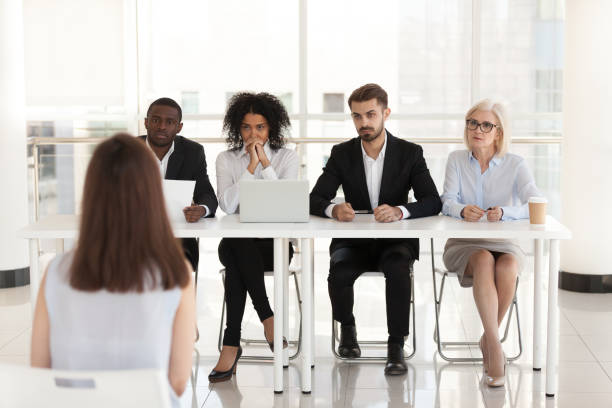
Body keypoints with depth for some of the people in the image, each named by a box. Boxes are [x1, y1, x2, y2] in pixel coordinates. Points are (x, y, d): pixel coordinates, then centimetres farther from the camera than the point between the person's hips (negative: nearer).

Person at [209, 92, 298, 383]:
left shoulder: (287, 158, 6)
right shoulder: (226, 159, 7)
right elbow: (227, 205, -9)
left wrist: (266, 164, -11)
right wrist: (251, 167, -12)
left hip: (274, 243, -1)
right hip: (235, 243, 1)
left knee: (237, 263, -33)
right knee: (237, 248, -36)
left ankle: (231, 344, -30)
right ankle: (267, 317, -29)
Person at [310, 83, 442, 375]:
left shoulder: (410, 153, -2)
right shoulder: (342, 154, 3)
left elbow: (433, 202, -11)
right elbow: (315, 200, -3)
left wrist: (399, 211, -33)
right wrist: (333, 209, -29)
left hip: (396, 241, -1)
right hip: (353, 241, 2)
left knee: (398, 271, -35)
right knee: (339, 272, -30)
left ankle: (396, 347, -23)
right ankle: (347, 329, 0)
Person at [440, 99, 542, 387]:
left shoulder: (515, 165, 2)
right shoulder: (457, 160, 7)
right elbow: (447, 202, -6)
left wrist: (504, 212, -32)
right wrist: (463, 210, -30)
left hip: (505, 243, 0)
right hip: (463, 245, 0)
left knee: (507, 266, -34)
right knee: (484, 260, -35)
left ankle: (487, 339, -14)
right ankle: (495, 345, -38)